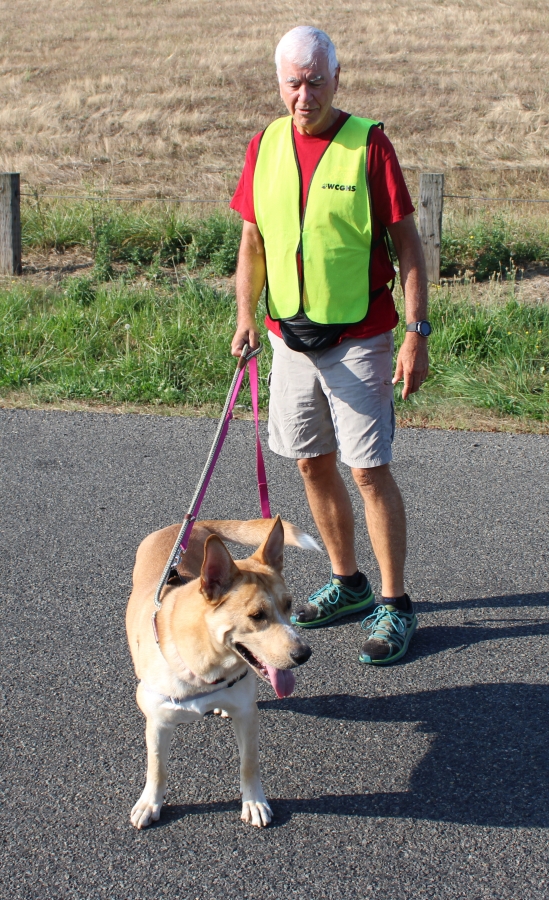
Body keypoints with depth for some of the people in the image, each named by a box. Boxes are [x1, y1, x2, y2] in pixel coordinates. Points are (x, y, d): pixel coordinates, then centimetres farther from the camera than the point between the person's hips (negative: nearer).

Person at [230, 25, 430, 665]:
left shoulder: (368, 143, -8)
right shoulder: (264, 146, 6)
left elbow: (407, 243, -8)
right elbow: (253, 240, 11)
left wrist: (417, 332, -14)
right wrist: (246, 315, -3)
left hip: (359, 337, -5)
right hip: (290, 336, 5)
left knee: (369, 469, -5)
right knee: (312, 463, 12)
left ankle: (394, 604, 9)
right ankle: (346, 582, 29)